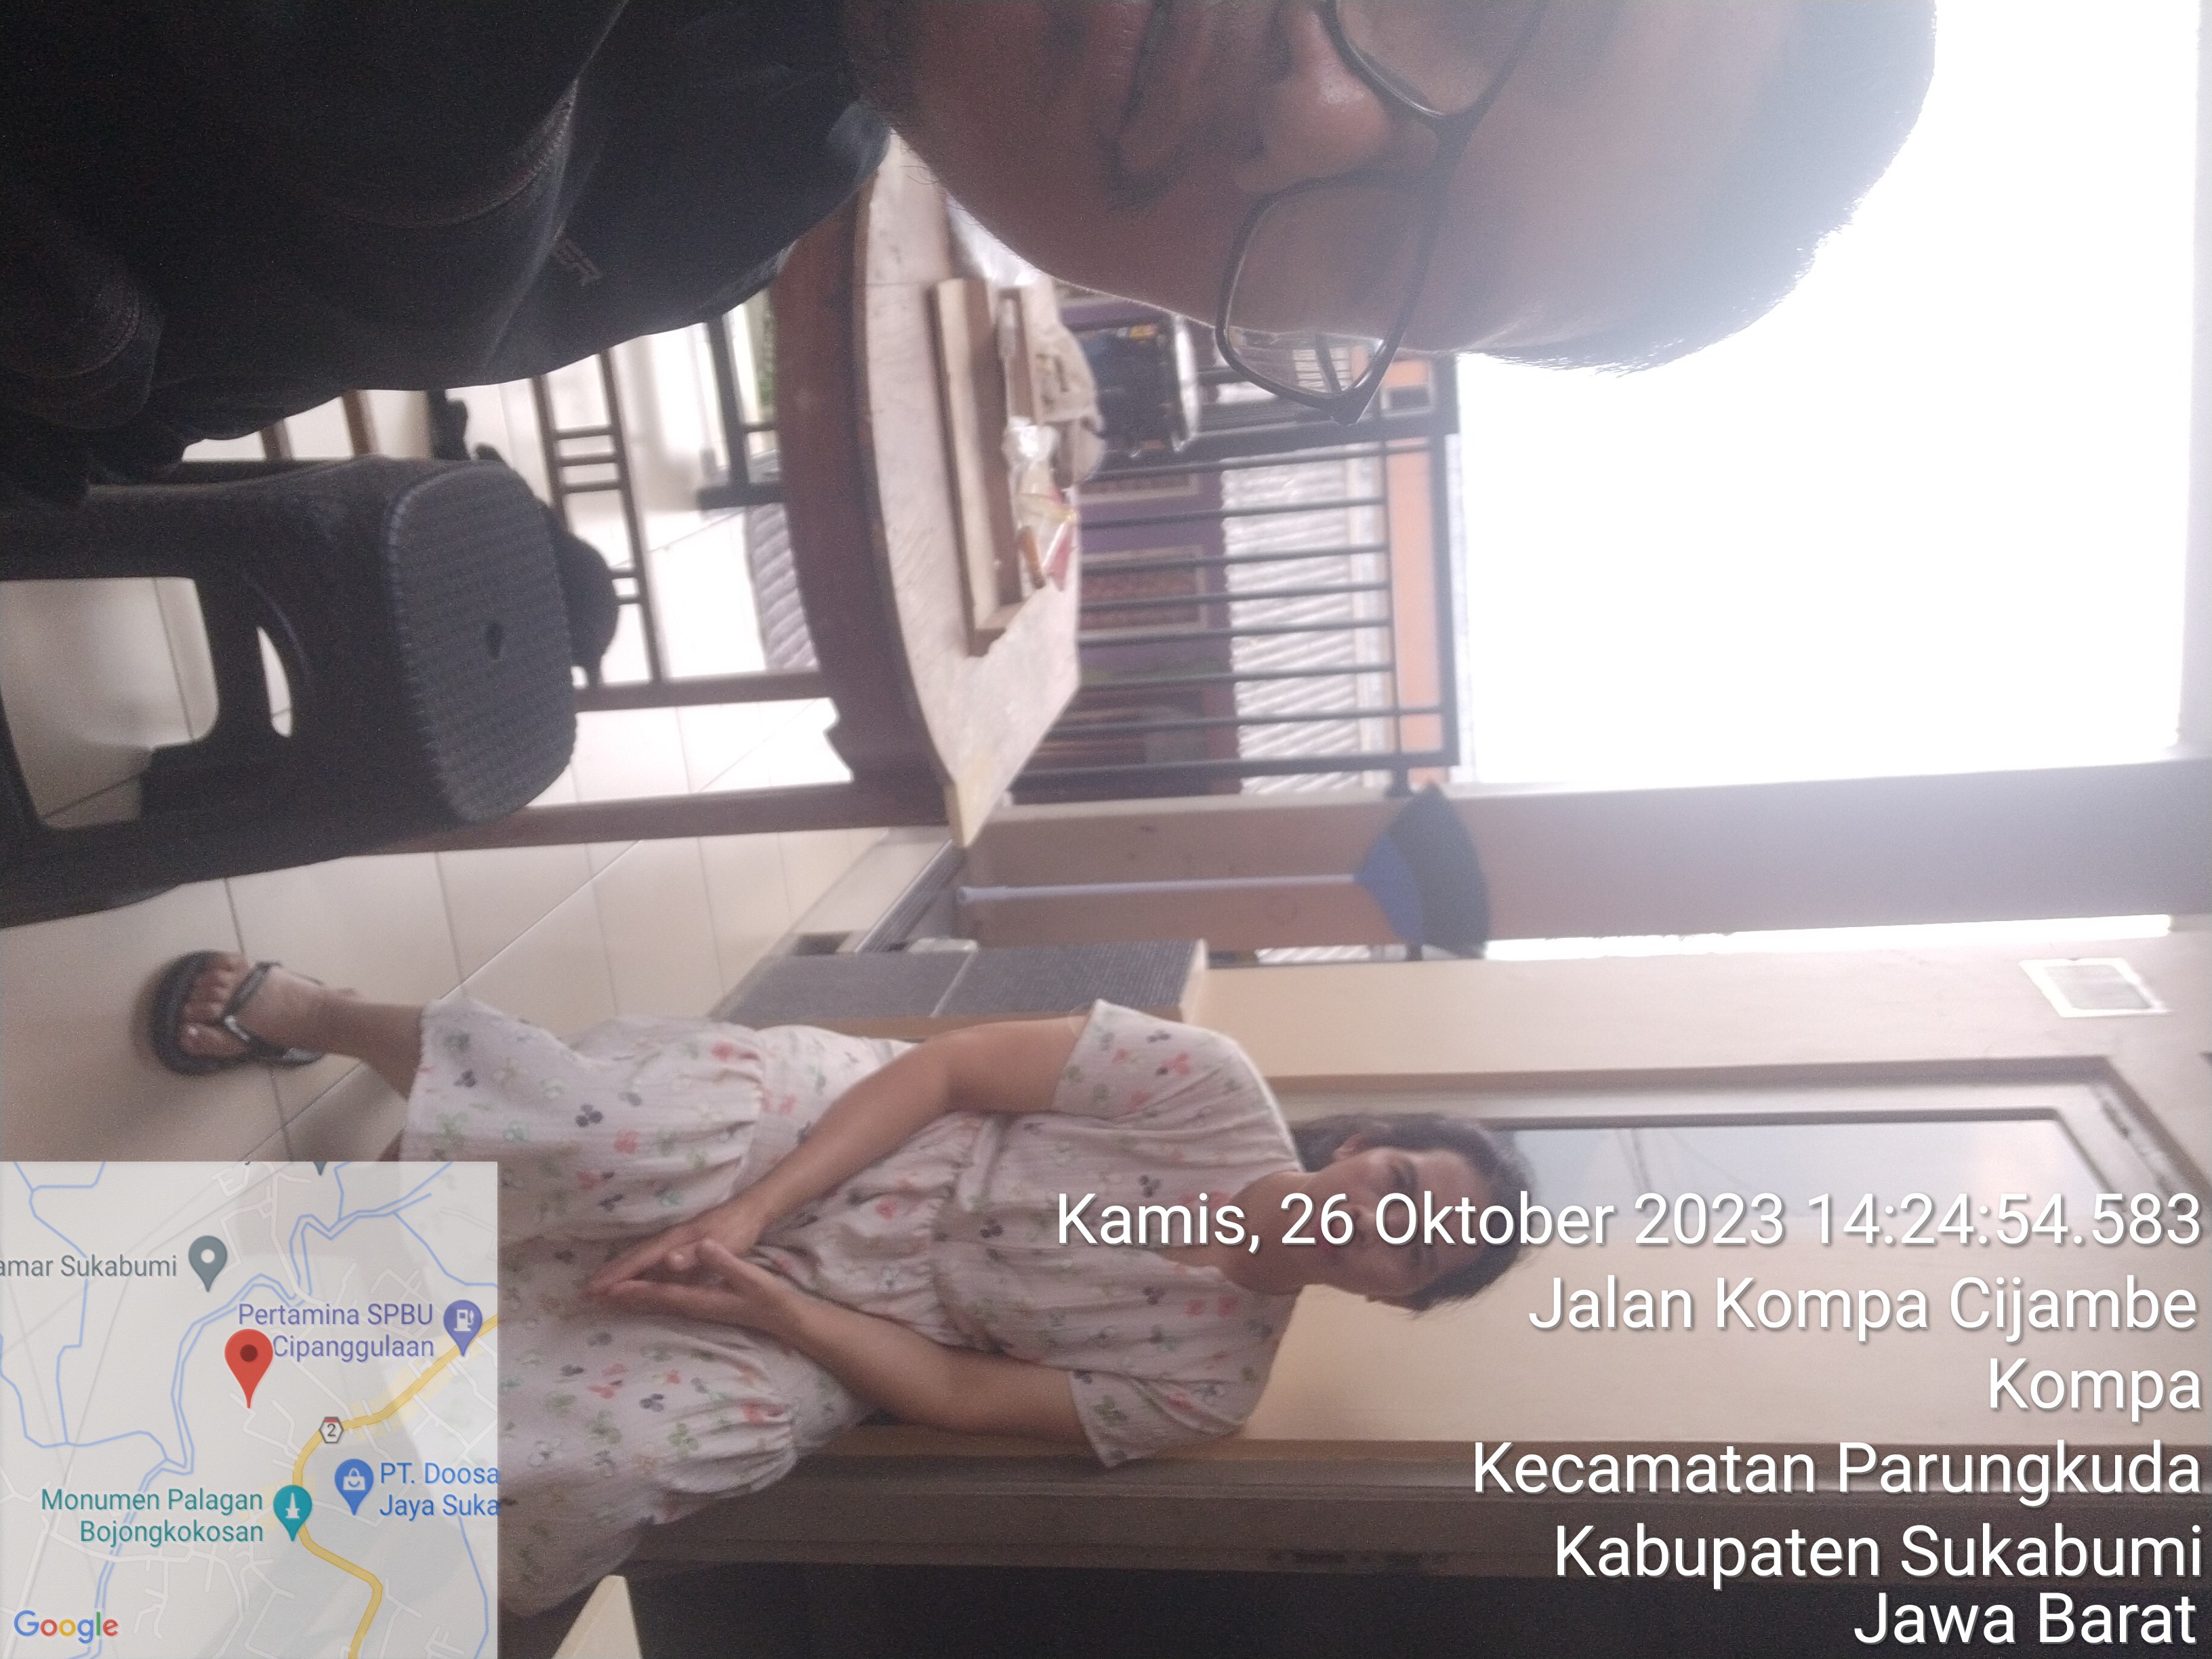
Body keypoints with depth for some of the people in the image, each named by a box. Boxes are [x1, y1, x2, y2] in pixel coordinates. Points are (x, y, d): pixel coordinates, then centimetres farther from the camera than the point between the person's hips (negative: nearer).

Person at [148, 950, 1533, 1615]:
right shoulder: (1220, 1094, -13)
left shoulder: (1207, 1386, -9)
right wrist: (749, 1211, -20)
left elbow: (963, 1400, -9)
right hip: (827, 1118, 0)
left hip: (831, 1327, 0)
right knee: (603, 1137, -27)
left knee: (621, 1464, -25)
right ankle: (297, 1007, 5)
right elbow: (950, 1067, -12)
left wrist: (765, 1304, -19)